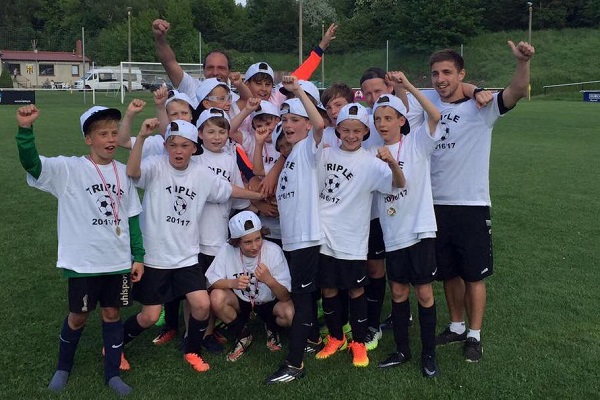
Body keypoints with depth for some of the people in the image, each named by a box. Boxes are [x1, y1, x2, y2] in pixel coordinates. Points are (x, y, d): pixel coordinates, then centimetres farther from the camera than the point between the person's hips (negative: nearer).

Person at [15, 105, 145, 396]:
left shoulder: (123, 173, 4)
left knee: (112, 313, 11)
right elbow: (31, 164, -25)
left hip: (118, 261, 3)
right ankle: (63, 368, 36)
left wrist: (138, 256, 6)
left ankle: (112, 373, 27)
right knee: (78, 316, 11)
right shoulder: (69, 169, -8)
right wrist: (25, 129, -43)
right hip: (83, 261, -3)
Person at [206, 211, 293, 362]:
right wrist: (232, 283, -36)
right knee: (216, 297, -29)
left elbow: (285, 297, -24)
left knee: (291, 314, -32)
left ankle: (272, 329, 7)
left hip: (269, 303, -1)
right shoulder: (228, 250, -20)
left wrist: (269, 280, -44)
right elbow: (211, 282, -16)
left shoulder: (273, 251, -24)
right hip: (240, 302, 2)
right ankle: (242, 336, -1)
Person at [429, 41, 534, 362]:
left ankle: (474, 335, 21)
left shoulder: (481, 106, -7)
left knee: (474, 275, 5)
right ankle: (456, 327, 34)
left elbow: (518, 91, -22)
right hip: (436, 205, 4)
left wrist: (522, 61, -40)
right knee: (448, 273, 16)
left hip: (471, 206, -4)